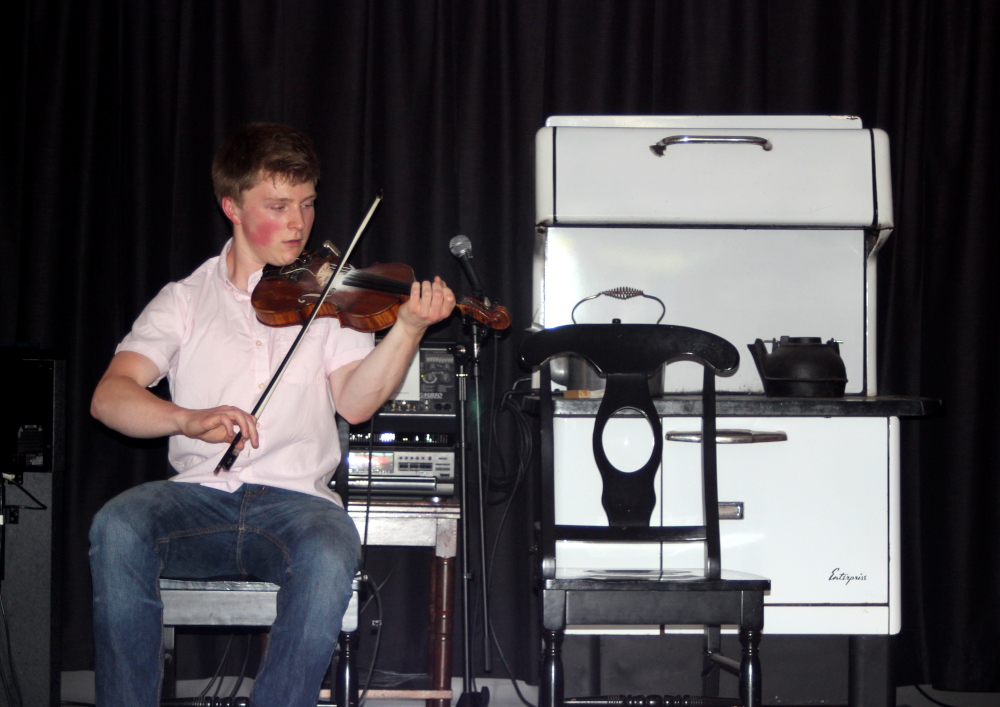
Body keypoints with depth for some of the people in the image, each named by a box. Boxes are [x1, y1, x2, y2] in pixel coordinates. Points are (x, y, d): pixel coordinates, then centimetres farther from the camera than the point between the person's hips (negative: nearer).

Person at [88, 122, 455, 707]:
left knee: (330, 557, -34)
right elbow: (109, 396, -2)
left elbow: (355, 402, -3)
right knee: (118, 527, -30)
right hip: (199, 498, 1)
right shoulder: (187, 299, 12)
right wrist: (189, 418, -22)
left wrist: (409, 328, -19)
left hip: (296, 500, 0)